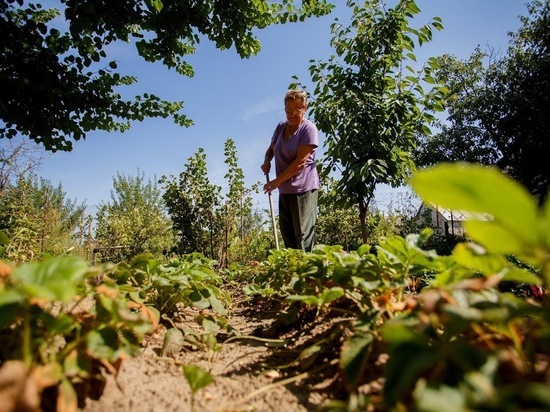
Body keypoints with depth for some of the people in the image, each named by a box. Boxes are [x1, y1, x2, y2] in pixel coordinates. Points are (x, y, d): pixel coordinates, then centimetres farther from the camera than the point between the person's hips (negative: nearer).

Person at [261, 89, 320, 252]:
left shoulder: (308, 129, -9)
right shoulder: (281, 127, 12)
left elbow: (300, 161, -16)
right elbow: (271, 148, 27)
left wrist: (276, 181, -13)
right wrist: (266, 162, 4)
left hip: (303, 189, -7)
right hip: (285, 190, 7)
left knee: (303, 237, -10)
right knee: (287, 235, 11)